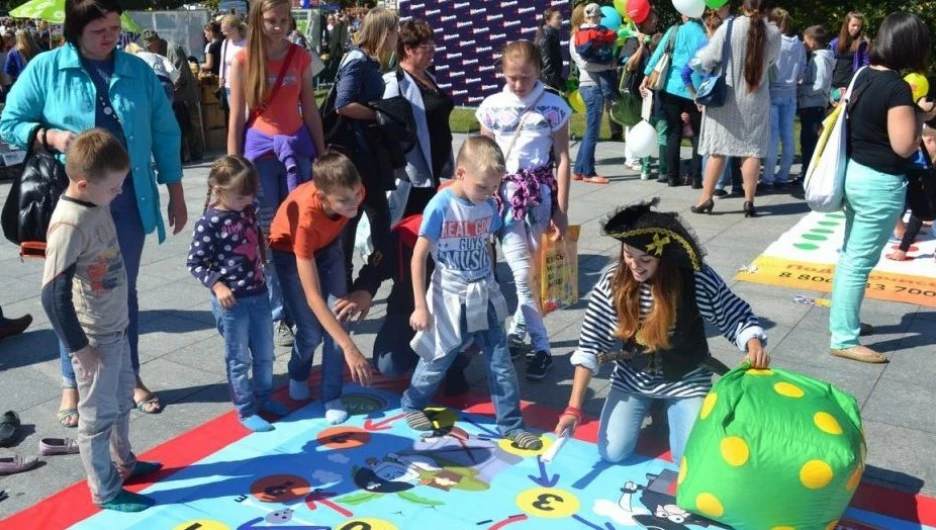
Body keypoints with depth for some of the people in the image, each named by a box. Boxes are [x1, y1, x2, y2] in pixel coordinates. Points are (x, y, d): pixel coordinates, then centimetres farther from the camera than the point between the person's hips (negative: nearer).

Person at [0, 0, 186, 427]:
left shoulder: (138, 71, 3)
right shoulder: (46, 68, -3)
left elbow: (164, 134, 7)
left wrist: (176, 195, 6)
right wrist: (48, 135, -18)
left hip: (128, 199, 2)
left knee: (124, 291, 14)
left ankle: (130, 377, 29)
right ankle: (72, 385, 24)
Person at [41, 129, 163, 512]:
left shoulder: (97, 205, 0)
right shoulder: (69, 225, -26)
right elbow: (53, 295, -25)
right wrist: (78, 347, -18)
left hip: (116, 328, 9)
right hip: (92, 338, -9)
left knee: (121, 400, 24)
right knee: (99, 415, 6)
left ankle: (123, 463, 43)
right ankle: (105, 492, 22)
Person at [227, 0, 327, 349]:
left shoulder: (300, 57, 6)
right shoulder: (243, 60, 0)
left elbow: (310, 111, 10)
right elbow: (236, 118, -1)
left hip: (297, 146, 2)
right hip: (259, 148, -2)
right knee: (268, 233, 2)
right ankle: (280, 316, 9)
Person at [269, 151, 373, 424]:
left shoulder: (353, 193, -31)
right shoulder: (305, 218, -44)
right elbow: (313, 296, -42)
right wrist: (350, 348, -46)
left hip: (327, 246, 4)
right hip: (289, 253, -4)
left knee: (338, 319, -8)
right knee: (312, 332, -6)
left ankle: (331, 397, 8)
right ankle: (298, 376, 27)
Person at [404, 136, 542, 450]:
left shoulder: (489, 206, -3)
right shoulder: (440, 207, -19)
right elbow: (418, 257, -14)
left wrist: (488, 285, 16)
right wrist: (420, 306, -14)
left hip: (485, 299, 5)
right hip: (450, 301, -5)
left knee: (501, 364, 7)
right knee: (437, 361, 12)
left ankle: (511, 425, 20)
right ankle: (411, 404, 38)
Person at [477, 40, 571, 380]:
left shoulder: (554, 106, -1)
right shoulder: (492, 107, 2)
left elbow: (562, 159, 0)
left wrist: (561, 210, -3)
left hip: (540, 192, 0)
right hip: (504, 194, 0)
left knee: (532, 270, 3)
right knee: (522, 273, -5)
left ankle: (519, 331, 21)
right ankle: (540, 347, 4)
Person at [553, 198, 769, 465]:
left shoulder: (699, 280, -24)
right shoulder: (612, 281, -19)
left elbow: (737, 318, -10)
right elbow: (591, 345, -15)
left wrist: (754, 347, -33)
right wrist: (574, 407, -19)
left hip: (687, 381, -1)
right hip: (633, 378, 2)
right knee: (611, 454, -3)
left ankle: (670, 411, 25)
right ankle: (651, 408, 27)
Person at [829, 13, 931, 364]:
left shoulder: (864, 76, 5)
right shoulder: (897, 88, -20)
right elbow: (905, 146, -20)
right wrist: (920, 114, -5)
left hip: (857, 174, 9)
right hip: (881, 184, -9)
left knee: (851, 256, 19)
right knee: (860, 263, -3)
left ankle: (841, 319, 33)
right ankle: (843, 340, 5)